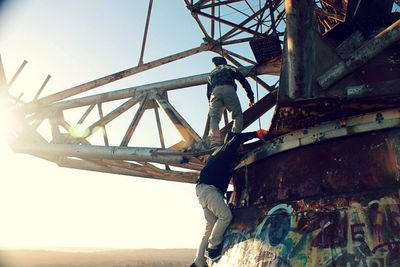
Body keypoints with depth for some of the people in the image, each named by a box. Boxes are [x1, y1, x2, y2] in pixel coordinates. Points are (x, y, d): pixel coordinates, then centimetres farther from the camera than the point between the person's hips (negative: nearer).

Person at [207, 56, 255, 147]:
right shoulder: (231, 68, 32)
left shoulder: (211, 73, 40)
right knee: (238, 115, -2)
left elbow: (208, 91, 31)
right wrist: (251, 97, 22)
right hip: (228, 89, -2)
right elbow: (244, 82, 23)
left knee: (214, 117, -6)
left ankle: (214, 142, -26)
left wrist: (210, 104, 35)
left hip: (215, 91, 2)